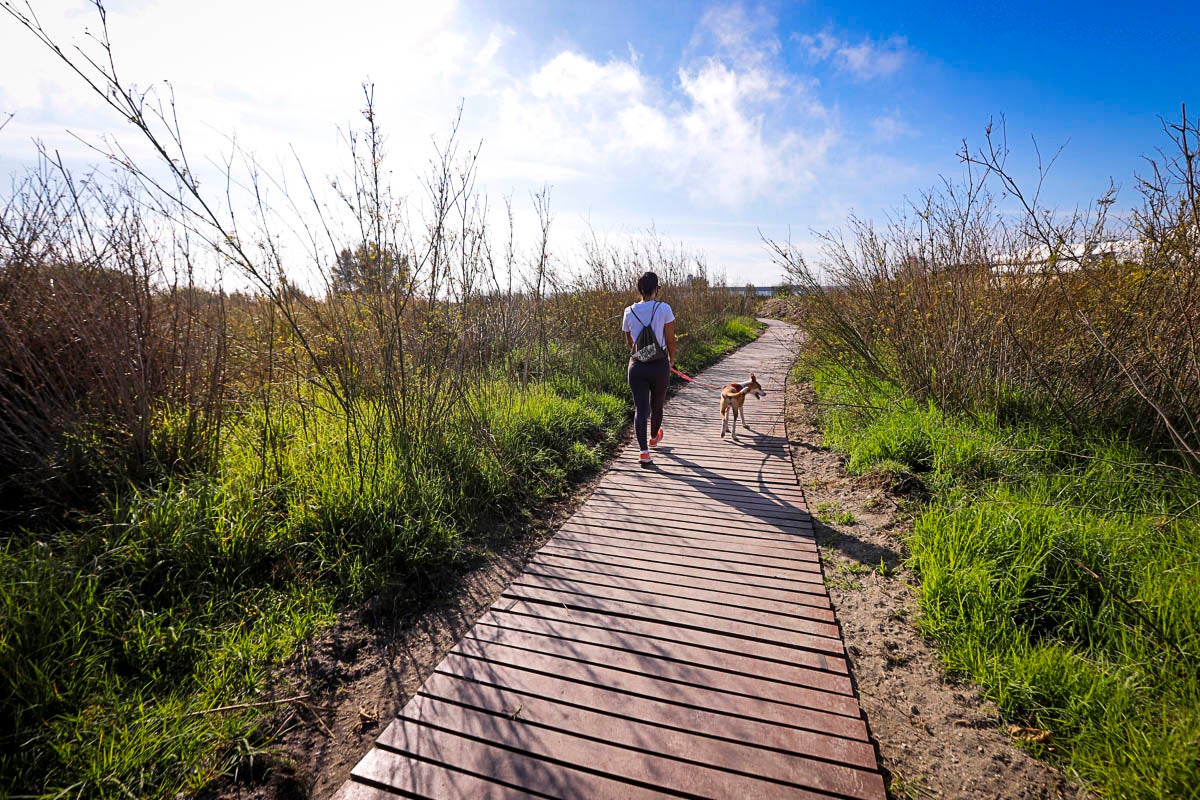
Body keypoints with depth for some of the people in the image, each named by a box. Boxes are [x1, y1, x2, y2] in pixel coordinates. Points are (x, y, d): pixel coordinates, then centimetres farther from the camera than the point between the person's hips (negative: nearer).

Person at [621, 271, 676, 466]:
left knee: (640, 408, 3)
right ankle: (654, 437, 43)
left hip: (637, 366, 1)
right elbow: (670, 340, -5)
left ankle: (643, 450, -7)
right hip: (659, 365, -1)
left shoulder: (629, 312, 0)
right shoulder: (663, 309, -9)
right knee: (657, 405, 20)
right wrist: (671, 359, 14)